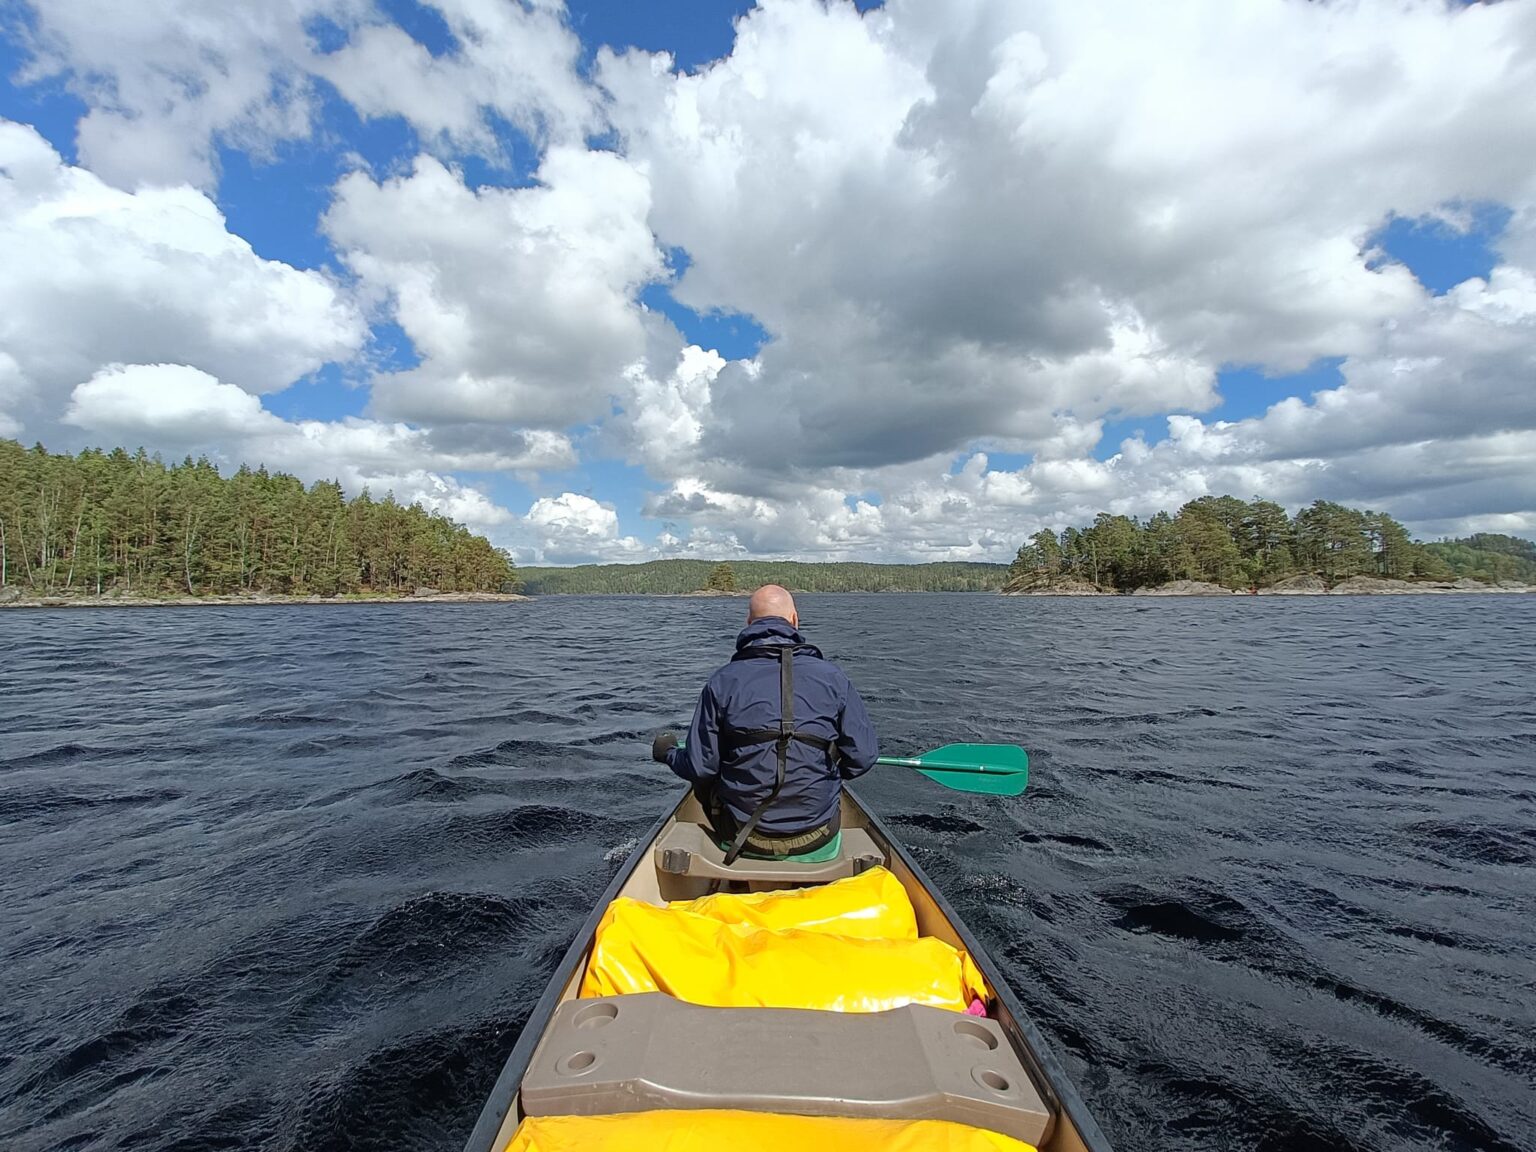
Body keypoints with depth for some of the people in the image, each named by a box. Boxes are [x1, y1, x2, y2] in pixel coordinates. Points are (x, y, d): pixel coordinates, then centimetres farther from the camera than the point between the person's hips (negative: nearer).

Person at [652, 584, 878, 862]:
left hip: (741, 835, 0)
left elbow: (700, 768, -6)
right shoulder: (832, 677, -9)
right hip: (816, 837, 1)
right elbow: (863, 758, -7)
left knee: (706, 783, 28)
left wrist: (668, 753, 16)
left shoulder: (722, 682, -10)